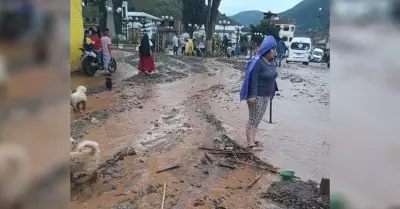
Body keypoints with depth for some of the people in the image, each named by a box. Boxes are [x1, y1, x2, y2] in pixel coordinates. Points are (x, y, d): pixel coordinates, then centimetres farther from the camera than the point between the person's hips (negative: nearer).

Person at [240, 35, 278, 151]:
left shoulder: (270, 62, 10)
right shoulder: (257, 62, -17)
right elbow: (253, 80, -22)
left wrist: (272, 92, 17)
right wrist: (253, 95, -26)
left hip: (265, 96, 9)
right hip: (257, 96, -9)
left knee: (258, 119, 13)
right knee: (253, 119, -4)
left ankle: (253, 139, 23)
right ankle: (251, 144, 0)